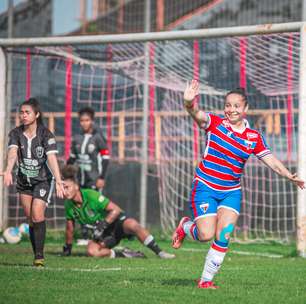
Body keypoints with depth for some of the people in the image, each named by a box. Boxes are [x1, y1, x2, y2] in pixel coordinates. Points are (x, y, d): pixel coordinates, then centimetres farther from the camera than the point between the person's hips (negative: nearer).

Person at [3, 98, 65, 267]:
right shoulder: (15, 134, -6)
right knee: (30, 219, 5)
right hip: (24, 181, 4)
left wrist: (59, 182, -38)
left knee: (37, 214, -17)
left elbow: (52, 158, -26)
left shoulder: (45, 134, -15)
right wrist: (8, 171, -44)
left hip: (43, 180, -4)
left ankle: (39, 256, -14)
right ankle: (37, 256, 14)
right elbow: (12, 153, -23)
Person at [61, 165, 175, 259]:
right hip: (103, 234, 5)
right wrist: (67, 248, 15)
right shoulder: (69, 205, -6)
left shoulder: (91, 195, -23)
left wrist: (102, 225, -29)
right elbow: (69, 228, 10)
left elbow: (115, 210, -21)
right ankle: (124, 255, -16)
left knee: (132, 225, -40)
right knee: (91, 251, -30)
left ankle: (160, 253, -31)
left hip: (115, 221, -5)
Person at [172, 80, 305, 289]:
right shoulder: (215, 123, -8)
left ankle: (206, 280, 4)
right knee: (206, 235, -10)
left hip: (231, 192, 3)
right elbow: (197, 115, -27)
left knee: (223, 237, -10)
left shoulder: (254, 137, 1)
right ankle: (186, 227, 26)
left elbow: (271, 160, 3)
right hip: (205, 188, -3)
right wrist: (189, 103, -50)